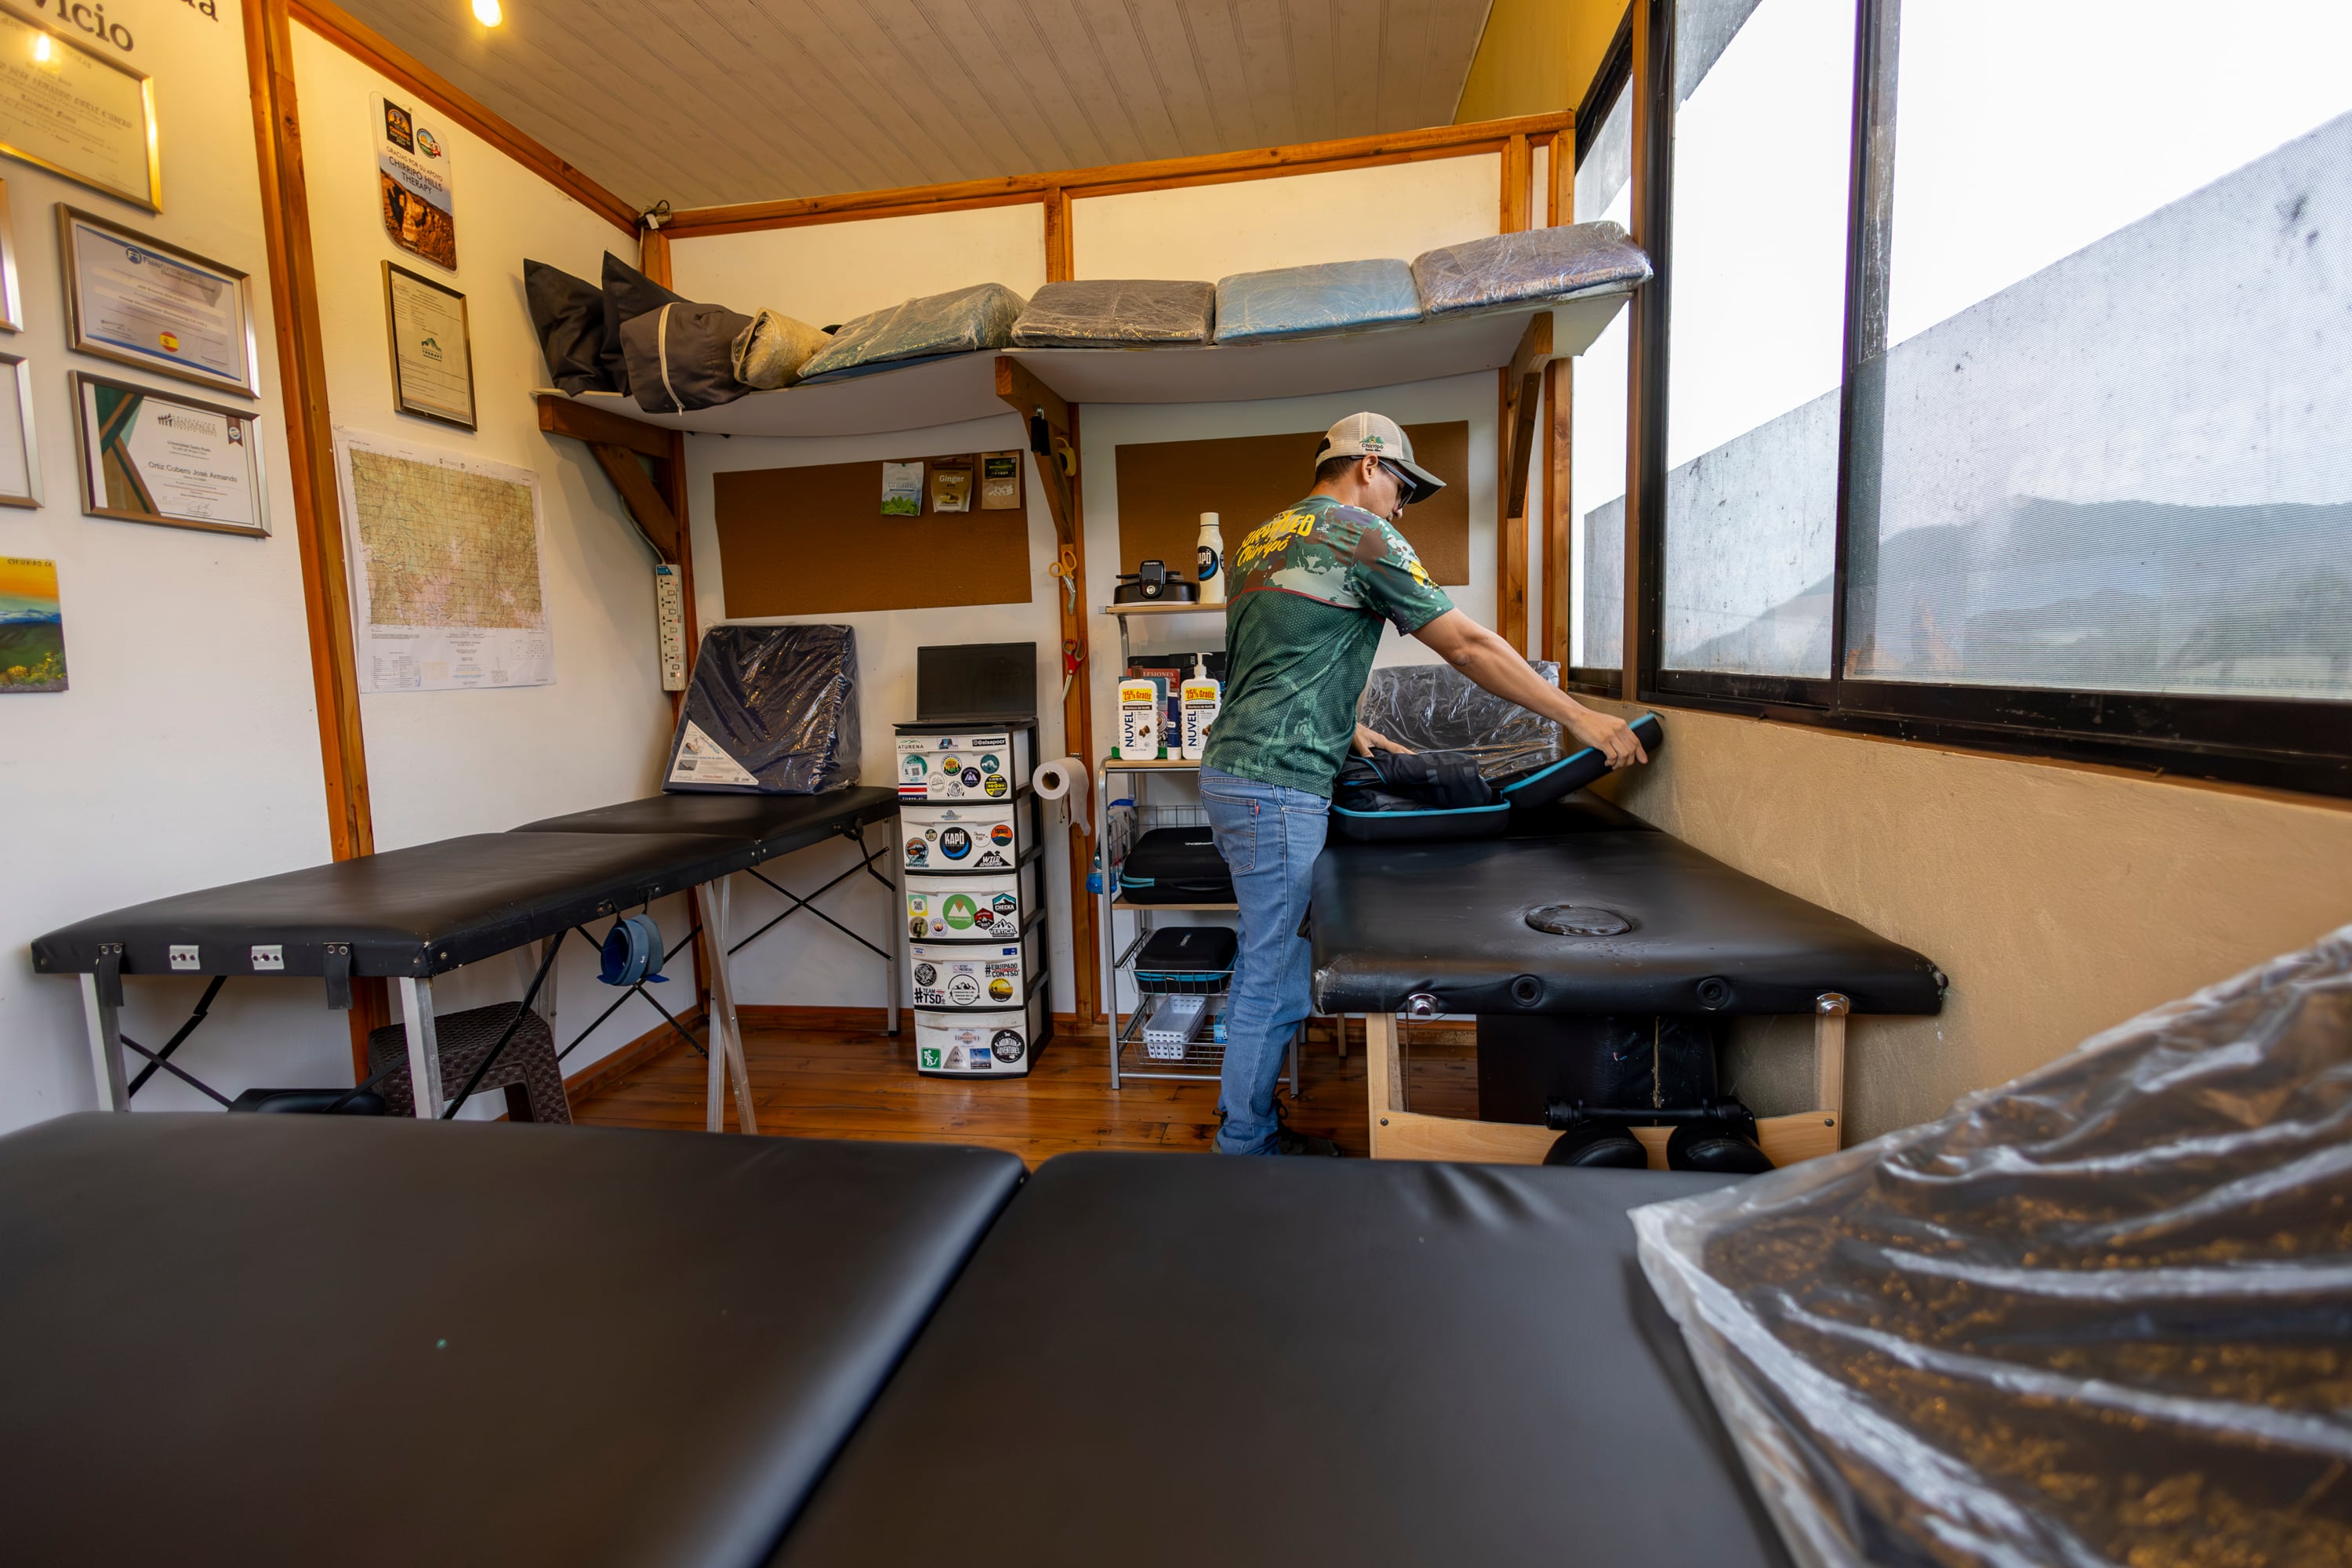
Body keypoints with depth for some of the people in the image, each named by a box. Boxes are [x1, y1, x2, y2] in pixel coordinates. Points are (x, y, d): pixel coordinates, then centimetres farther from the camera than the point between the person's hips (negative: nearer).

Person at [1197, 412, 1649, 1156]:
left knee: (1262, 961, 19)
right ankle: (1245, 1149, 15)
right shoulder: (1363, 535, -7)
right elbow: (1468, 645, -7)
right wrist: (1579, 717, -1)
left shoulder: (1260, 540, 19)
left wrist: (1348, 731, 24)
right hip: (1278, 786, -10)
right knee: (1277, 977, 1)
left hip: (1231, 769, 10)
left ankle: (1242, 1117, 31)